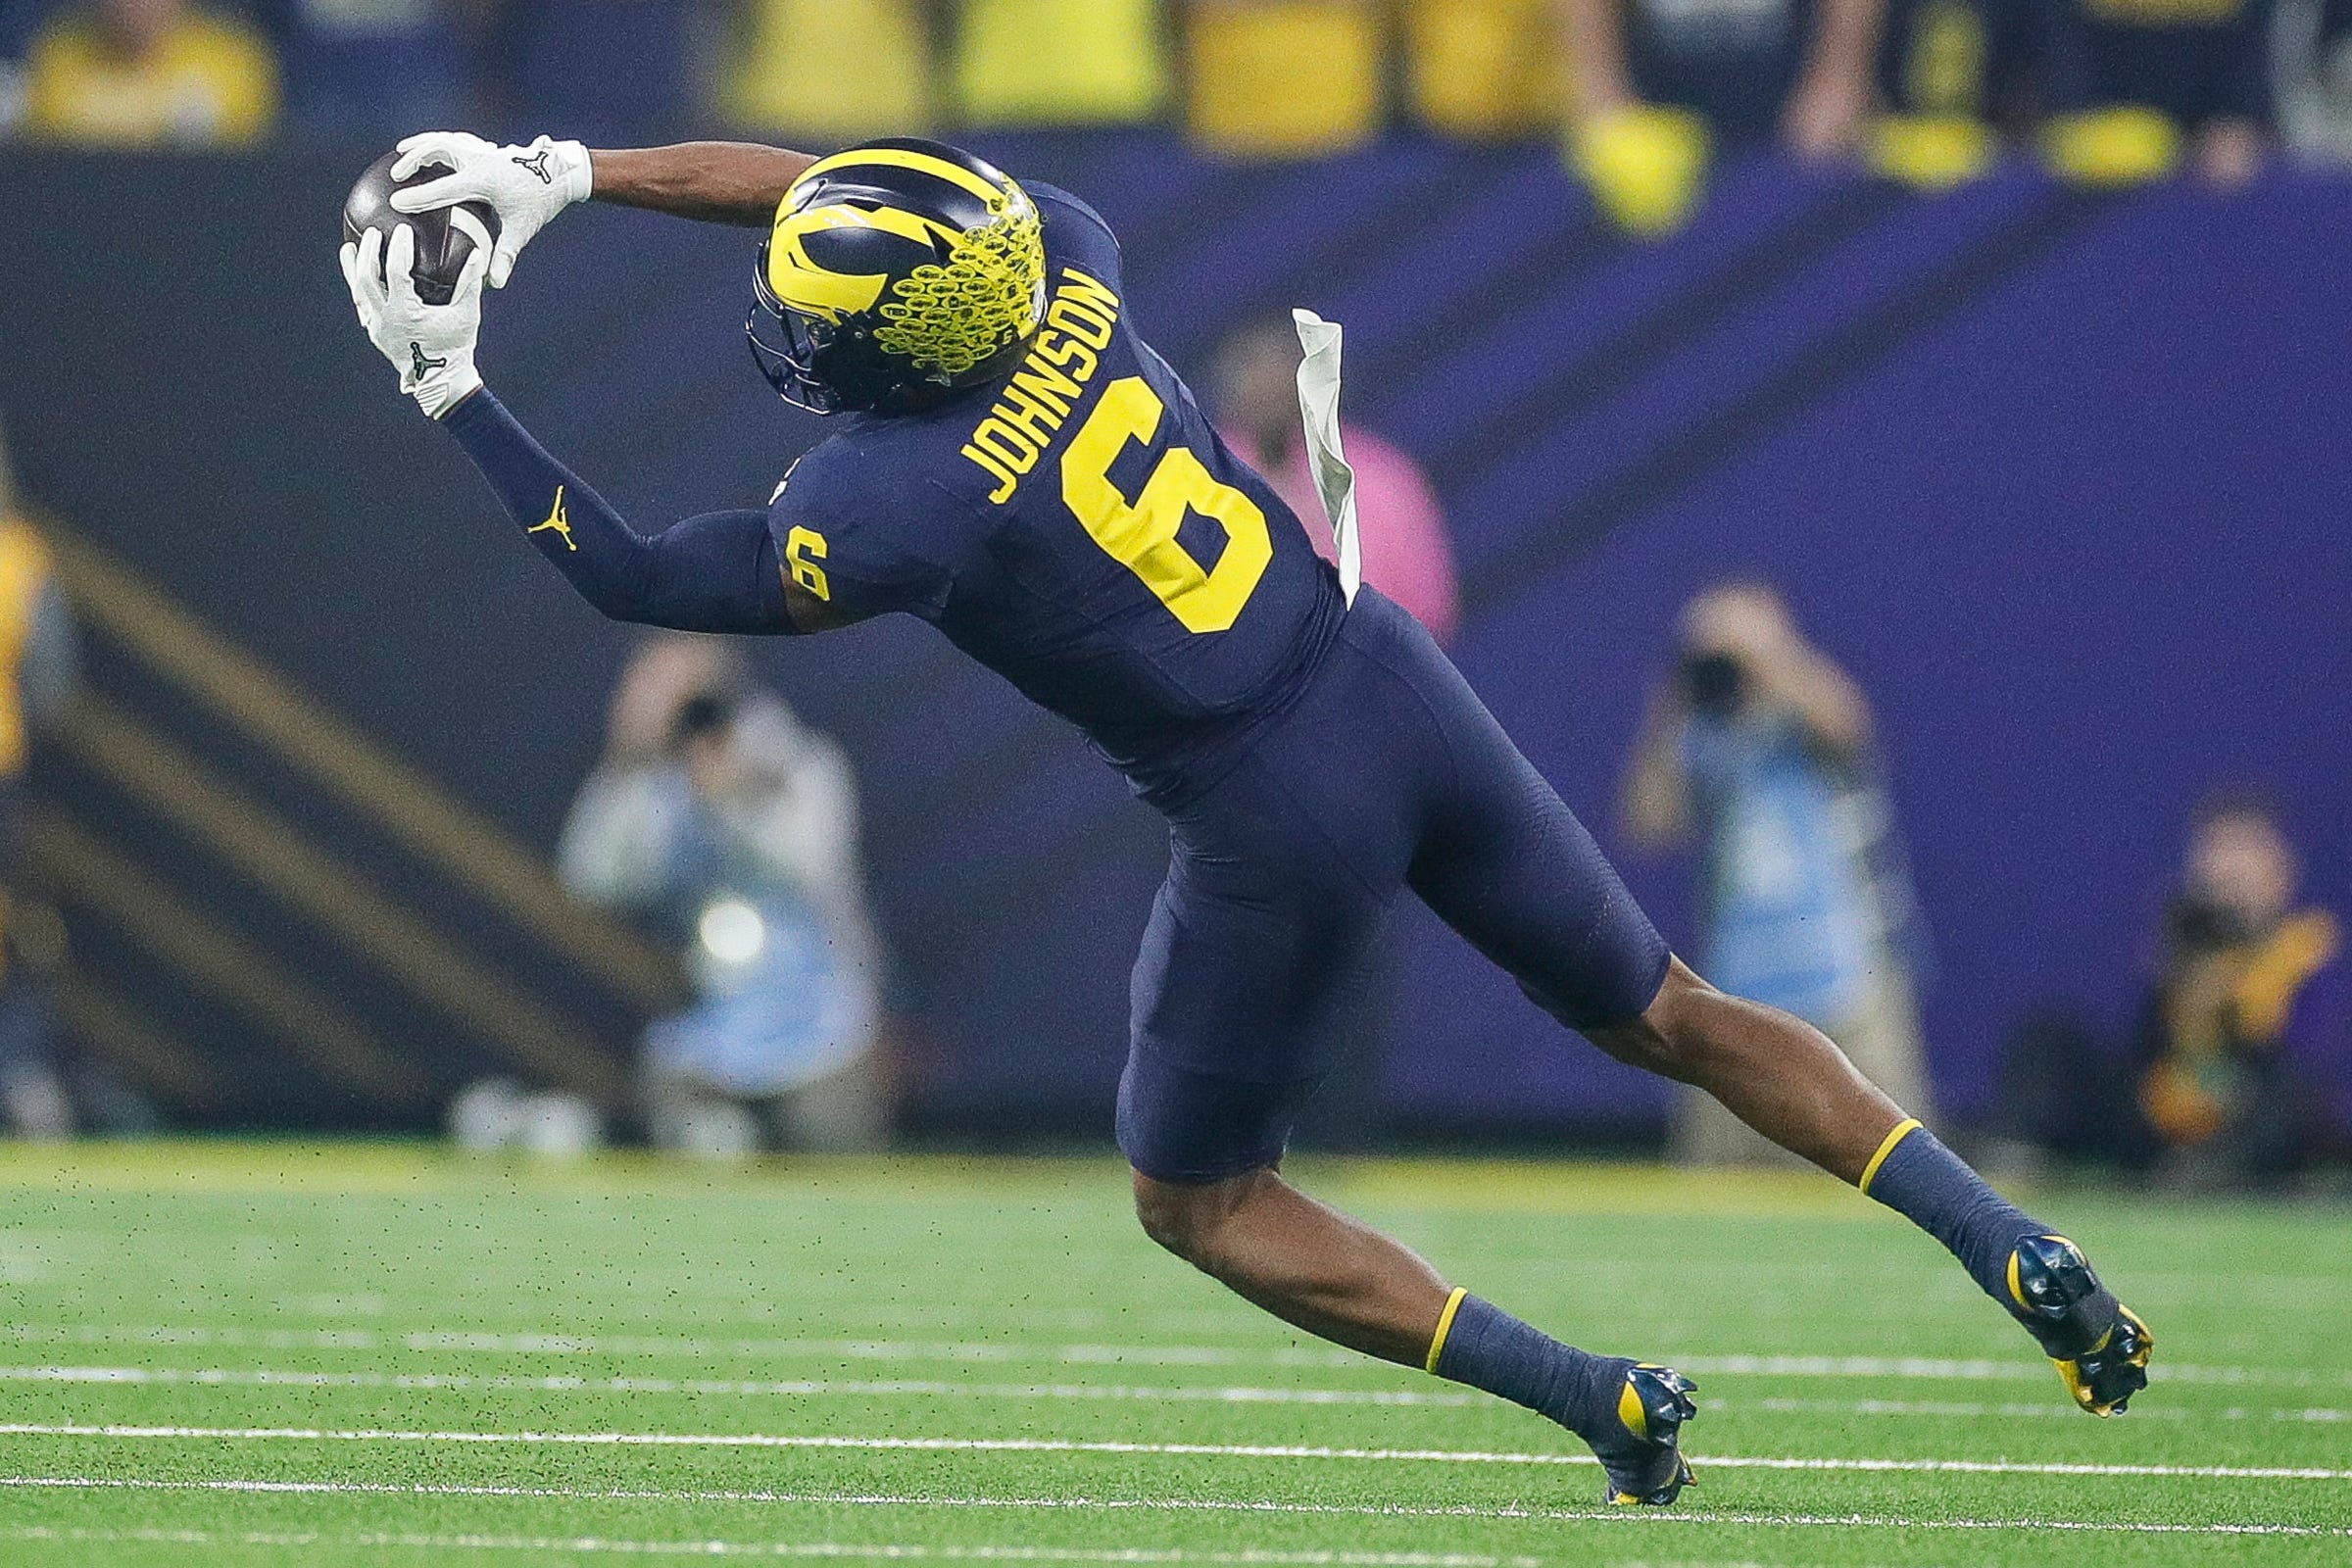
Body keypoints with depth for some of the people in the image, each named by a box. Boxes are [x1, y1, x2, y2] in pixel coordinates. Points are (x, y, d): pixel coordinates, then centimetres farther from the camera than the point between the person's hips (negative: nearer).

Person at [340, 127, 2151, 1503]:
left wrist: (451, 390, -7)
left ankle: (1597, 1397, 4)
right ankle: (2015, 1249, 13)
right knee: (1674, 1018, 21)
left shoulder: (898, 500, -21)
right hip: (1396, 682, 6)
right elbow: (811, 180, 12)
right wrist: (560, 172, 10)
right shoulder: (1056, 264, -5)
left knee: (1201, 1201, 15)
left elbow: (637, 575, -8)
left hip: (1275, 815, -6)